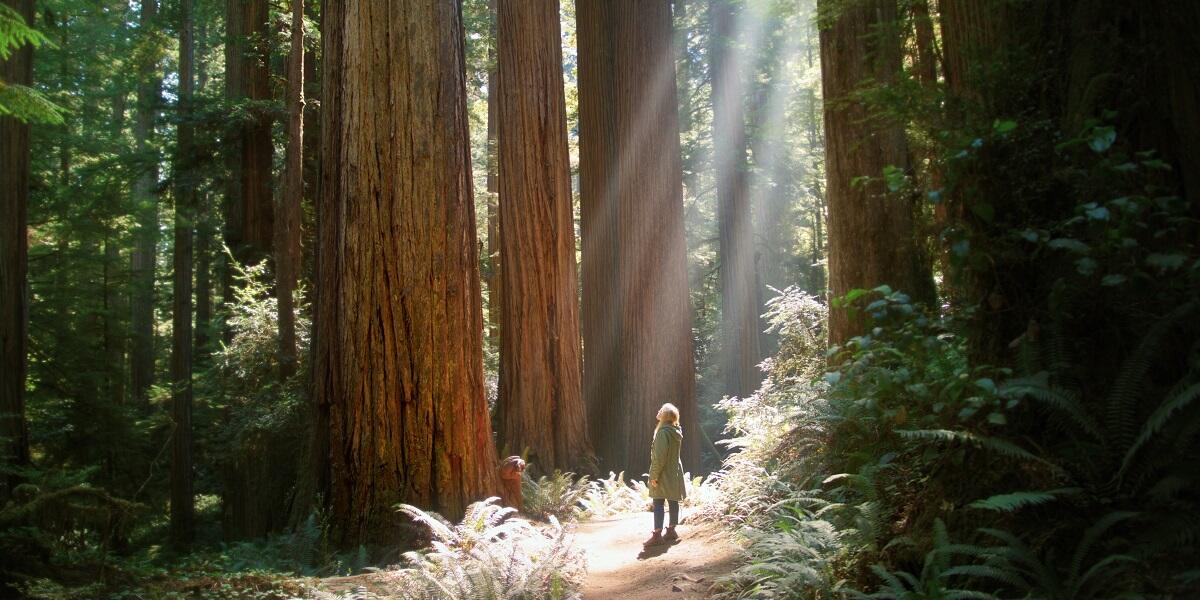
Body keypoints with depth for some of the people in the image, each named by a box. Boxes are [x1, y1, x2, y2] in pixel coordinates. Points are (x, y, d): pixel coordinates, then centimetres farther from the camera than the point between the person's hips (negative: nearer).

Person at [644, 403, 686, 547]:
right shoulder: (676, 432, 7)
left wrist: (654, 475, -17)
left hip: (663, 474, -8)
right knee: (673, 501, 12)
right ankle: (671, 531, 20)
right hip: (674, 472, 8)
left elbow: (660, 457, -23)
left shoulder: (663, 432, -20)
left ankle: (657, 535, -5)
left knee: (658, 504, -5)